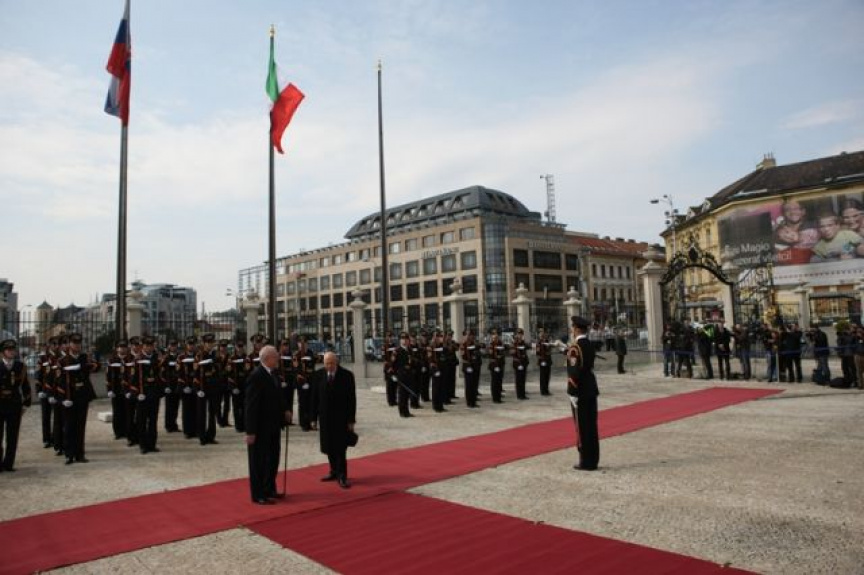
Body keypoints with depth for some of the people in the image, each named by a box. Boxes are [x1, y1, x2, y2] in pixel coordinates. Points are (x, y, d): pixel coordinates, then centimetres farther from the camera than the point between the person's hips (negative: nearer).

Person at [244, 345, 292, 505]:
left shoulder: (273, 374, 8)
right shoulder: (256, 376, -19)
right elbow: (251, 406, -21)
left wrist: (285, 410, 1)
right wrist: (250, 431, -21)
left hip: (272, 426, 9)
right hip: (260, 427, -9)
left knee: (273, 459, 18)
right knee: (259, 461, 4)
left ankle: (269, 490, 33)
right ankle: (258, 495, 16)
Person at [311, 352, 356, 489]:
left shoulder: (347, 375, -9)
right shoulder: (319, 374, -1)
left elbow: (351, 399, -7)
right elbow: (315, 396, 3)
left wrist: (351, 420, -8)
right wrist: (314, 416, 0)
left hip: (341, 417, -3)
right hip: (325, 416, 3)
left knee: (340, 448, -1)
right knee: (329, 447, 12)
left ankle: (342, 476, 8)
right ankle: (334, 471, 27)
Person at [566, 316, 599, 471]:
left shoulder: (575, 347, -17)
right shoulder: (589, 345, 8)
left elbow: (574, 372, -21)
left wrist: (573, 392, -17)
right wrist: (566, 349, 25)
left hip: (580, 393, -8)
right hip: (591, 390, 8)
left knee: (582, 427, 0)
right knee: (591, 426, 12)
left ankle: (586, 462, 7)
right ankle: (593, 460, 20)